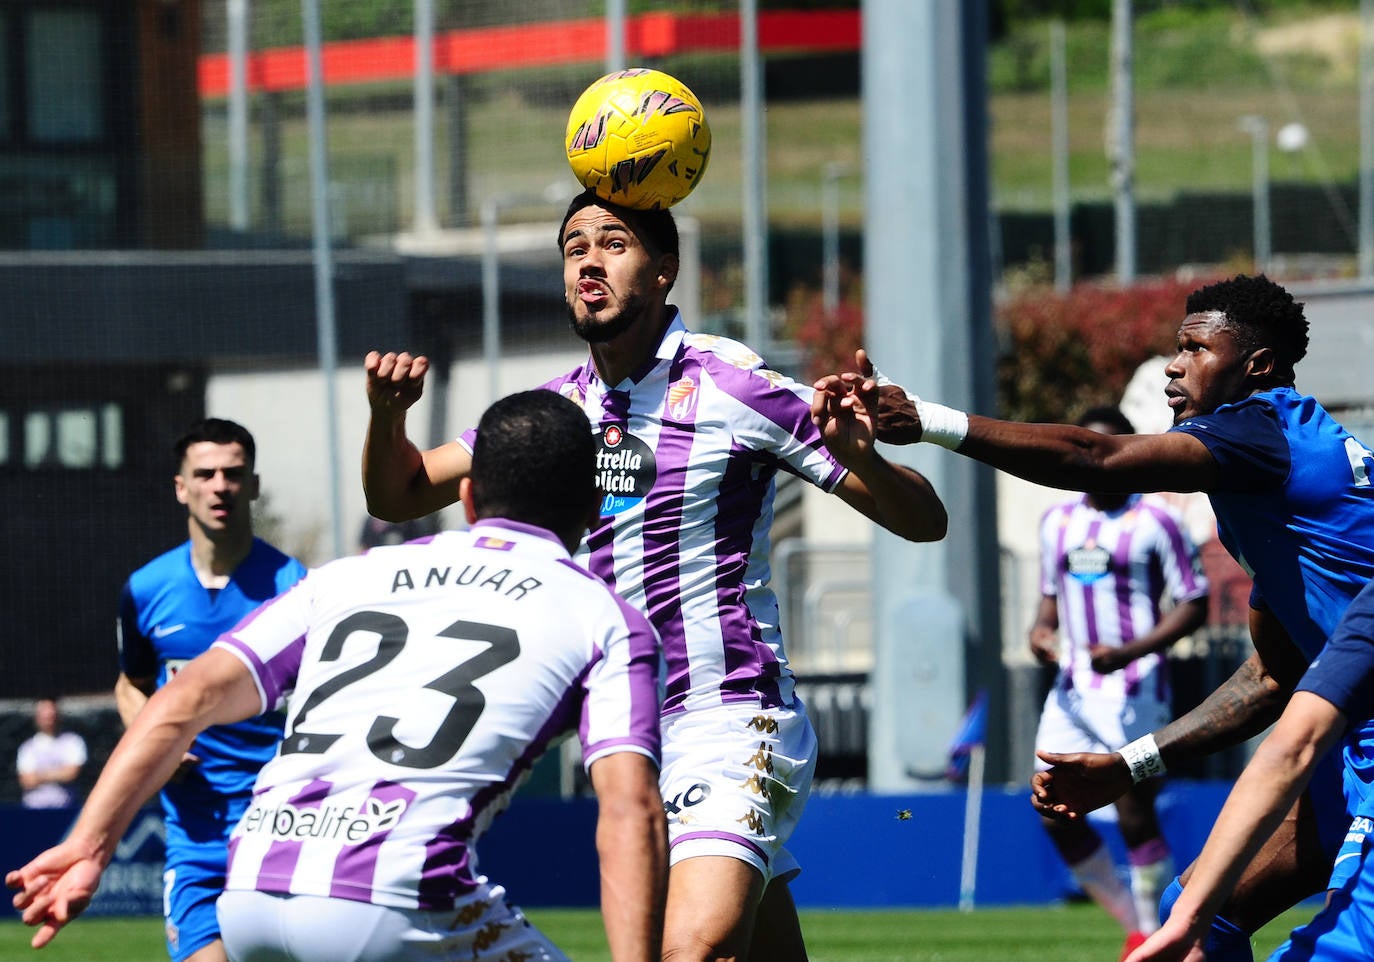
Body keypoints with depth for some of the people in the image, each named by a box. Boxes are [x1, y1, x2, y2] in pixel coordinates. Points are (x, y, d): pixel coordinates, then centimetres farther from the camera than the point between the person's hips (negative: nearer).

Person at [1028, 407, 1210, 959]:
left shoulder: (1153, 523, -6)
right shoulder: (1057, 522, 13)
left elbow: (1194, 606, -7)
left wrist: (1130, 652, -19)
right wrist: (1041, 629, 0)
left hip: (1134, 690, -6)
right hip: (1073, 689, 6)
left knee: (1134, 814, -9)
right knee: (1055, 811, 0)